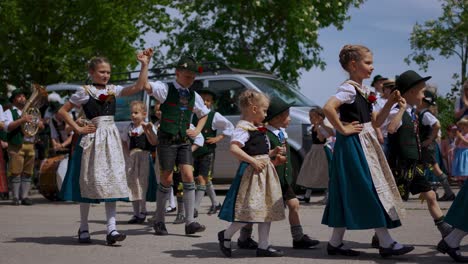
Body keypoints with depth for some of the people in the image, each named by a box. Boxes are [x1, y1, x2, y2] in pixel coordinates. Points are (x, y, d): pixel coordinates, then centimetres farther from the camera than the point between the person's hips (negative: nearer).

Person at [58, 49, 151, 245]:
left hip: (111, 139, 3)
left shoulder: (113, 90, 9)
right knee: (89, 181, 1)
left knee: (112, 181, -5)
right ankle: (83, 228, 12)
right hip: (92, 139, -3)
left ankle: (111, 228, -9)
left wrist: (144, 64, -6)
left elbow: (138, 87, -1)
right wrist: (78, 129, -5)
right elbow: (63, 111, 2)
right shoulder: (85, 92, -1)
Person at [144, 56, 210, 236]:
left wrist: (197, 130, 12)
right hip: (167, 139, -4)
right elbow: (145, 85, -24)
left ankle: (190, 222, -7)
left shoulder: (194, 96, 11)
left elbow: (204, 114, 29)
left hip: (184, 140, 4)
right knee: (167, 179, -1)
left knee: (188, 176, -8)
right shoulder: (166, 89, -5)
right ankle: (159, 222, 13)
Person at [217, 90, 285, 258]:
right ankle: (226, 235, 7)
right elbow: (234, 149, -25)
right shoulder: (243, 128, -12)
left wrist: (272, 153, 14)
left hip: (265, 171, 10)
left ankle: (263, 246, 15)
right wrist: (253, 162, -27)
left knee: (267, 210, 9)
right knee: (251, 210, -12)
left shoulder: (258, 130, 18)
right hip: (251, 172, -10)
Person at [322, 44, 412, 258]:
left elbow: (376, 122, 20)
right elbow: (328, 107, -29)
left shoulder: (363, 91, 17)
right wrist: (342, 130, -21)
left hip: (364, 144, 10)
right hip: (352, 144, -10)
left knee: (350, 194, 9)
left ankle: (335, 242, 13)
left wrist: (389, 103, 8)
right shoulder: (348, 88, -12)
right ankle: (386, 243, -5)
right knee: (370, 190, -8)